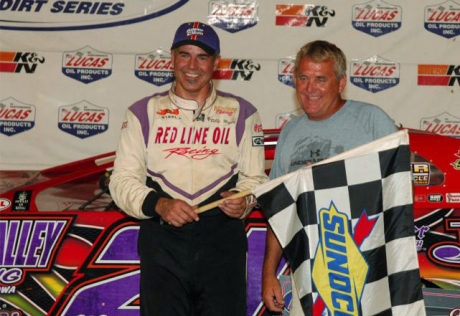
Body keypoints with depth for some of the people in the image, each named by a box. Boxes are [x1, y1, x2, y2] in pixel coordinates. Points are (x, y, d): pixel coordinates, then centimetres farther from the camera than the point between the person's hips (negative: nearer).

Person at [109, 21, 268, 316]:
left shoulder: (242, 113, 9)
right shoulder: (144, 112, 8)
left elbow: (254, 178, 9)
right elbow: (123, 180, 4)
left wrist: (243, 200, -13)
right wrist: (157, 204, -14)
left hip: (222, 239, 0)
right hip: (162, 239, 0)